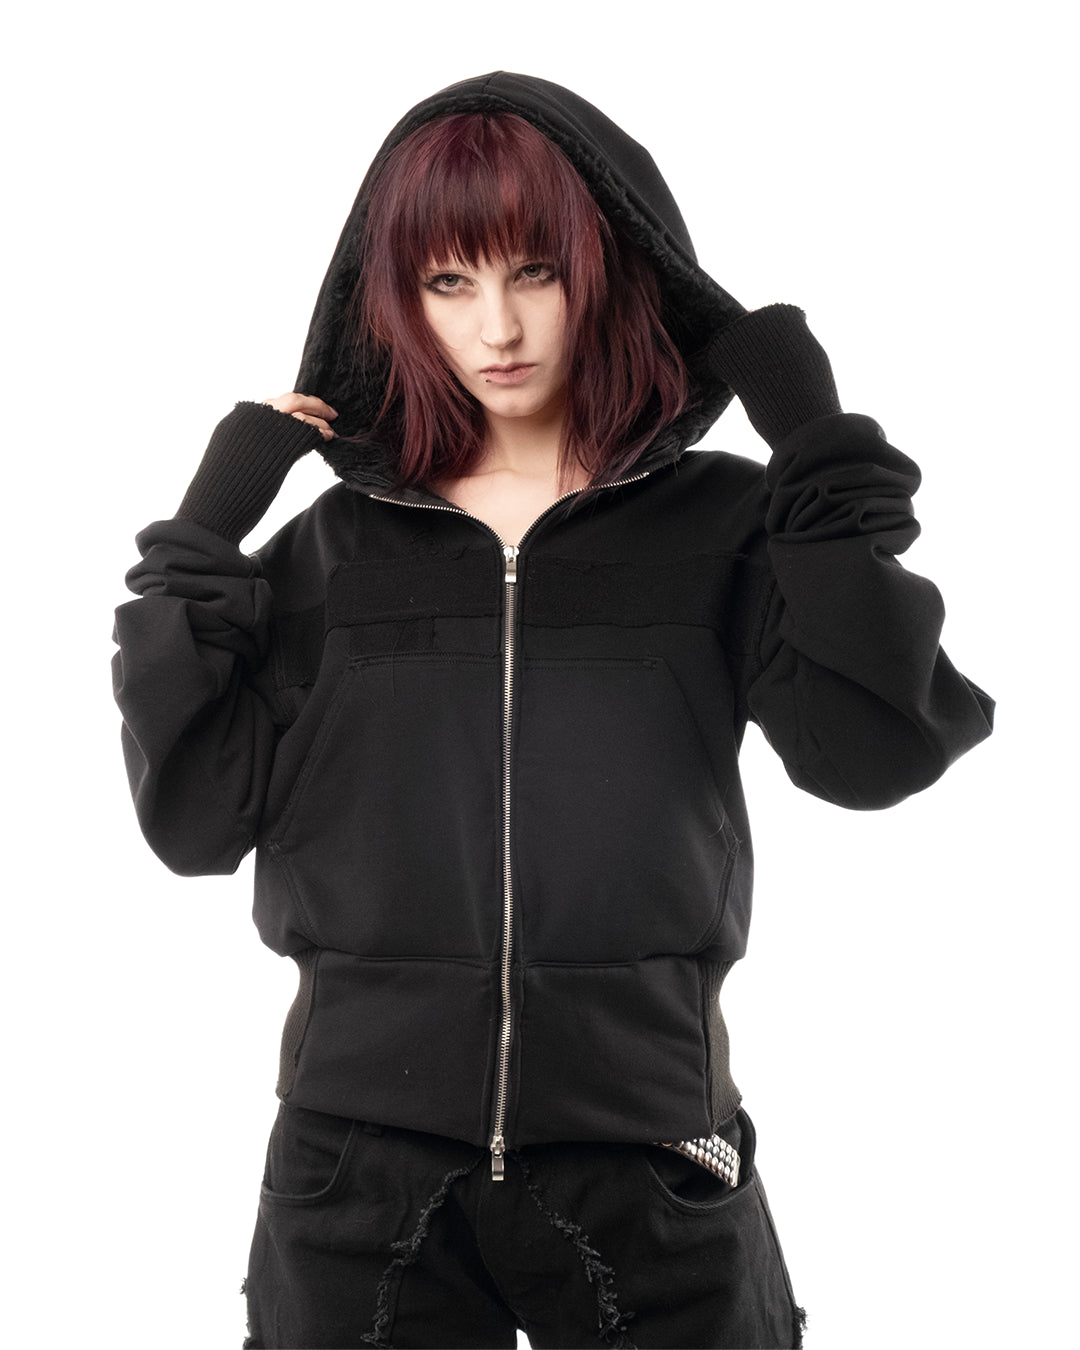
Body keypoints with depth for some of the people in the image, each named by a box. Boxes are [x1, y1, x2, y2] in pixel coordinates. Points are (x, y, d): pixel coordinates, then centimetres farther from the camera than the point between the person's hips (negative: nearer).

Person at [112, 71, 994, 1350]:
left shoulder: (723, 525, 0)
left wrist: (824, 454, -12)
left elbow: (869, 754, -14)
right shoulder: (339, 542, 4)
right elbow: (193, 818, -1)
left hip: (644, 1161, -1)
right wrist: (199, 547, -7)